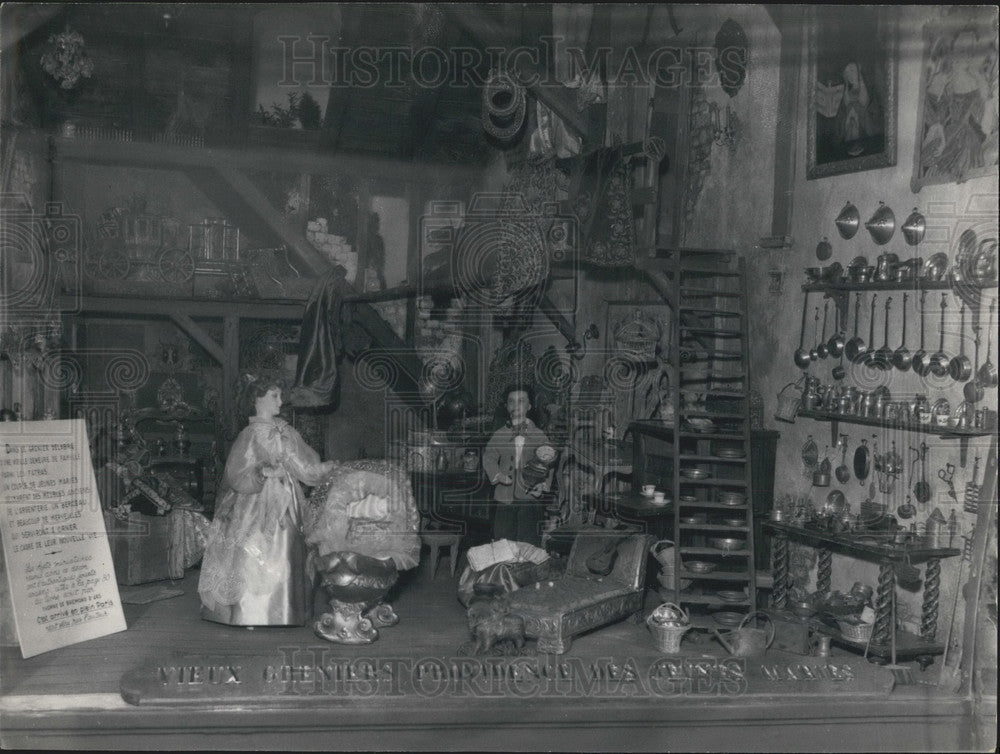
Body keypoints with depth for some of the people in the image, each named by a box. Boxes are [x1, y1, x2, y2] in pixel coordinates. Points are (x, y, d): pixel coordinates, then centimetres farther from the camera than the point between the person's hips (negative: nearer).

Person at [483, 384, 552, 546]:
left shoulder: (539, 435, 9)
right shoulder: (499, 435, 13)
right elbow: (488, 457, 5)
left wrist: (543, 485, -13)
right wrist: (498, 475, -15)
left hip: (530, 497, -2)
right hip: (504, 499, 2)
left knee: (528, 544, -8)